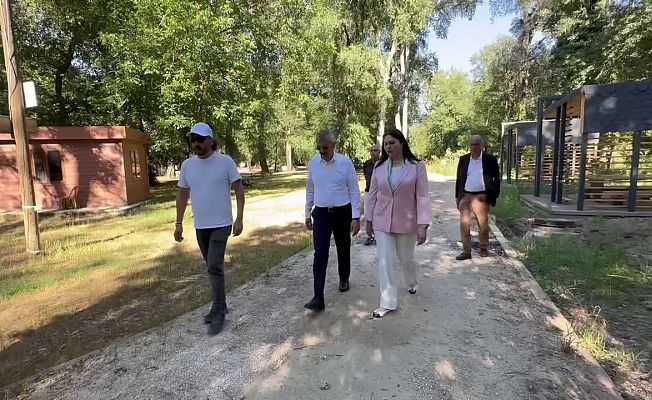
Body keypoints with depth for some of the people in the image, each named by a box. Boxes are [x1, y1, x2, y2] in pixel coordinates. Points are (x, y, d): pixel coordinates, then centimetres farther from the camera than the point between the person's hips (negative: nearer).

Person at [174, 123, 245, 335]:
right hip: (200, 225, 5)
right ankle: (220, 306, 30)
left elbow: (239, 189, -7)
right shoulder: (187, 165, 3)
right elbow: (182, 194, 10)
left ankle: (218, 313, 5)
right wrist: (179, 224, 8)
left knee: (215, 266, -9)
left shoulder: (225, 161, -9)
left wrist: (239, 218, -15)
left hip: (221, 224, -5)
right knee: (212, 267, 15)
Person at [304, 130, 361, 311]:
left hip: (342, 212, -1)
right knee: (320, 254, -4)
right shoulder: (313, 163, 0)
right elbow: (310, 190, 10)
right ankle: (318, 297, -1)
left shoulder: (345, 163, -10)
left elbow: (354, 191, -7)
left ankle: (344, 279, 43)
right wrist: (308, 214, 11)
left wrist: (355, 217, -11)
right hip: (321, 214, 2)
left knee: (343, 249, 16)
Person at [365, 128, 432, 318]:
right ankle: (387, 302, 12)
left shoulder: (417, 167, -9)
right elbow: (373, 195, 5)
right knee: (384, 261, 1)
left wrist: (423, 225, -15)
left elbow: (422, 197, -10)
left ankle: (412, 283, 49)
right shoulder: (379, 167, 0)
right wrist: (369, 219, 6)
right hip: (382, 222, 2)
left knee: (406, 258, 17)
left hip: (406, 221, -2)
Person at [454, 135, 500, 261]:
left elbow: (496, 178, 4)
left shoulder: (490, 159, 0)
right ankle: (466, 251, 7)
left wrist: (495, 195, -1)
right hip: (465, 196, 2)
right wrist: (457, 196, 7)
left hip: (482, 197, -2)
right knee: (464, 224, -1)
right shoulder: (463, 159, 7)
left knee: (483, 224, 9)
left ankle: (484, 249, 27)